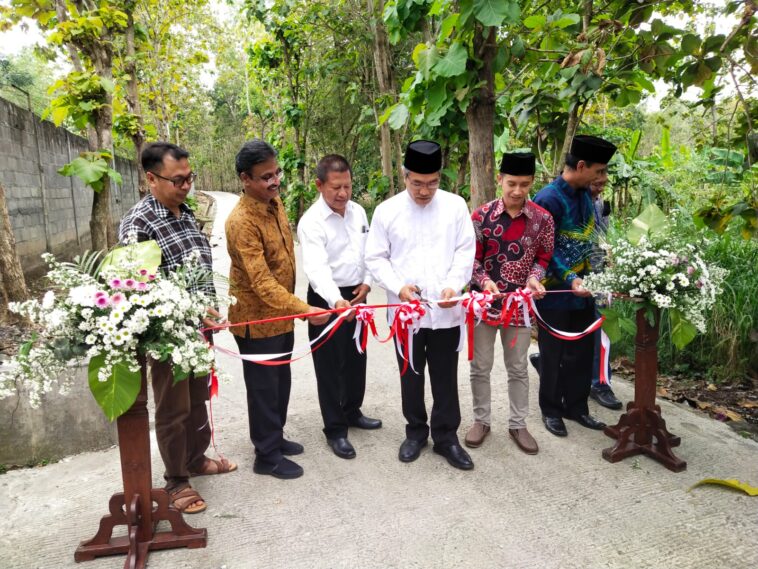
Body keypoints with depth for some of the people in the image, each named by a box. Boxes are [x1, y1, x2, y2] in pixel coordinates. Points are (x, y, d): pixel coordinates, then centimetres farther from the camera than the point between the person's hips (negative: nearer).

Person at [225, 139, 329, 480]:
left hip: (281, 313, 8)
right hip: (256, 319, -8)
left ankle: (274, 437, 39)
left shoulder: (275, 202, 2)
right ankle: (266, 455, 23)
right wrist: (304, 310, -39)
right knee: (263, 387, 6)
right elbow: (261, 282, -32)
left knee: (281, 382, 20)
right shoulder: (242, 222, -26)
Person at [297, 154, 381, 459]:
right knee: (330, 364, 4)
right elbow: (317, 268, -32)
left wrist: (367, 282, 0)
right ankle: (335, 430, 19)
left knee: (356, 357, 19)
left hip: (356, 295, 7)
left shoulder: (358, 211, 1)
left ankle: (352, 412, 40)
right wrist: (336, 300, -46)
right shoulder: (311, 222, -20)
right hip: (327, 299, -6)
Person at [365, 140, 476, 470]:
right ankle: (415, 431, 34)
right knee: (410, 375, 15)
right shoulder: (387, 210, -2)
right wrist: (398, 286, -13)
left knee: (446, 377, 10)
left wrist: (454, 285, -14)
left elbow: (465, 251, 1)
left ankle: (446, 437, 27)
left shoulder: (455, 205, 0)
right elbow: (376, 258, 1)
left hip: (446, 310, 0)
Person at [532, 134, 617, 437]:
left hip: (582, 290, 7)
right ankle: (551, 410, 26)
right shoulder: (549, 199, -19)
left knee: (581, 352, 16)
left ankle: (576, 406, 32)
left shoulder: (585, 194, 5)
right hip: (555, 292, -7)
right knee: (553, 355, 9)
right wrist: (569, 281, -31)